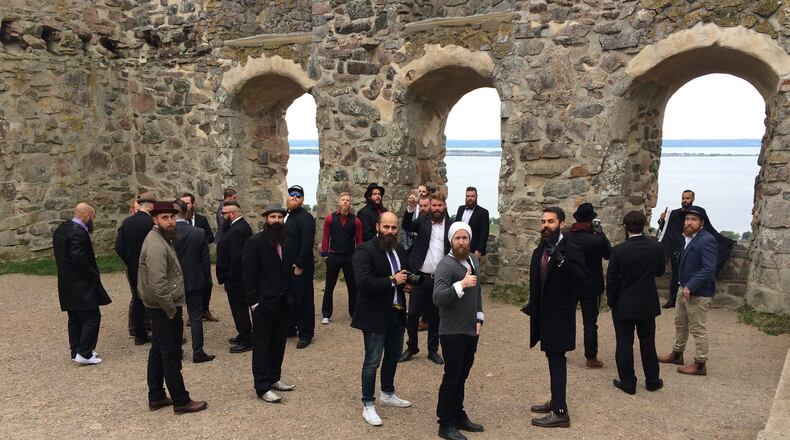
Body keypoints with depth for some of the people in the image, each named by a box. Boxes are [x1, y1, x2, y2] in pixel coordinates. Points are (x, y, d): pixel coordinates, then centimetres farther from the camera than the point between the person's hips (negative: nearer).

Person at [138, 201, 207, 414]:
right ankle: (181, 401, 7)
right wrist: (172, 310, -18)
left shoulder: (162, 239, 11)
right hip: (164, 308, -10)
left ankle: (156, 397, 27)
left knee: (159, 351, 17)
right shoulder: (156, 245, -21)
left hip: (159, 307, 10)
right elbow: (158, 285, -27)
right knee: (171, 355, -2)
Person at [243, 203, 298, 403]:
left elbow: (290, 270, 10)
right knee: (262, 345, 3)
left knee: (279, 343, 14)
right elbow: (249, 273, -11)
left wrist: (291, 295, 5)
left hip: (284, 302, 6)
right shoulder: (255, 242, -9)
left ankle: (274, 378, 28)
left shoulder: (287, 242, 8)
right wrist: (253, 301, -14)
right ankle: (262, 387, 10)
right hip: (264, 303, -6)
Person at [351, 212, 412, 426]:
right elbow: (363, 283, -28)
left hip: (397, 313, 8)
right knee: (372, 361, 3)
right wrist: (392, 281, -24)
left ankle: (388, 394, 41)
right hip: (375, 315, -8)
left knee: (393, 356, 21)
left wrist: (406, 283, 0)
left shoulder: (400, 250, 7)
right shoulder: (365, 250, -17)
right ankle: (368, 405, 16)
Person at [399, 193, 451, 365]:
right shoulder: (423, 221, 4)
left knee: (435, 316, 11)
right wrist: (410, 208, -29)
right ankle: (411, 347, 22)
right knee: (413, 314, 4)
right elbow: (406, 226, -13)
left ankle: (433, 350, 25)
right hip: (421, 277, 0)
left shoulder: (452, 226, 2)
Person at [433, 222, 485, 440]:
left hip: (471, 331, 7)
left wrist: (479, 318, 15)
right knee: (451, 378, 1)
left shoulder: (474, 260, 9)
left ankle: (458, 416, 30)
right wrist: (462, 284, -35)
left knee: (461, 377, 17)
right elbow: (437, 298, -27)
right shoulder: (445, 265, -16)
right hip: (453, 332, -7)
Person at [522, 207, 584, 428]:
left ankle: (560, 412, 2)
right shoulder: (539, 251, 10)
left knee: (556, 360, -4)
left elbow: (579, 280, -25)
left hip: (559, 315, -7)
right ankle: (556, 401, 30)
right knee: (554, 359, 17)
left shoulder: (571, 250, -13)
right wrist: (532, 305, 12)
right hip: (544, 314, 7)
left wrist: (560, 260, -33)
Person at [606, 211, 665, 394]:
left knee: (624, 344, 7)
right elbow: (660, 271, 8)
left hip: (624, 306, -3)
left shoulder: (618, 250, -16)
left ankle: (628, 383, 14)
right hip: (647, 304, 3)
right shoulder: (656, 247, -8)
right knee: (648, 343, 15)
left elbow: (611, 279, -11)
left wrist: (611, 302, 2)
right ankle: (652, 381, 26)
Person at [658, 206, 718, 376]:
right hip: (684, 288, 9)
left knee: (698, 329, 2)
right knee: (680, 323, 21)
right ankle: (677, 354, 37)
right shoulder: (688, 237, 8)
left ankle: (700, 364, 13)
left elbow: (709, 269, -26)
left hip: (698, 293, -9)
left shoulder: (707, 240, -19)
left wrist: (691, 287, -25)